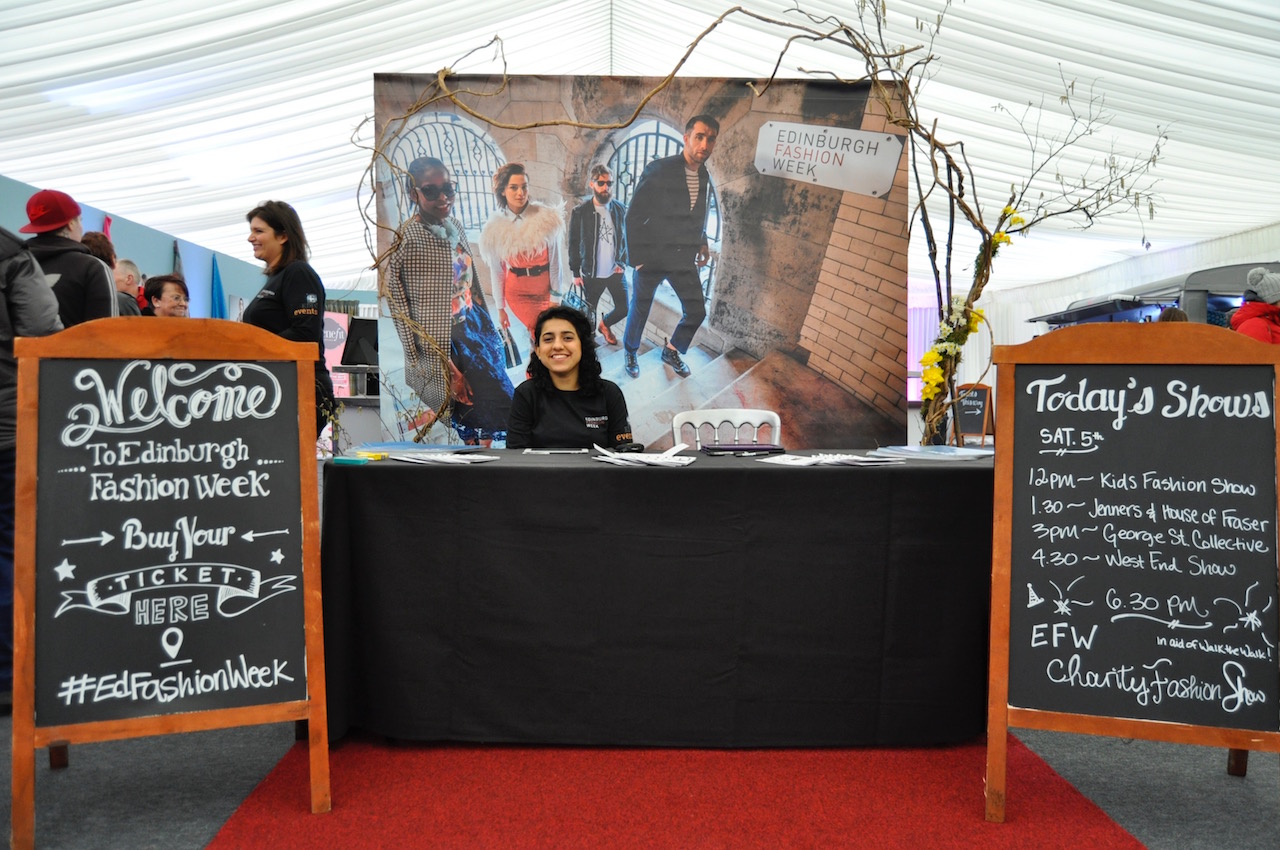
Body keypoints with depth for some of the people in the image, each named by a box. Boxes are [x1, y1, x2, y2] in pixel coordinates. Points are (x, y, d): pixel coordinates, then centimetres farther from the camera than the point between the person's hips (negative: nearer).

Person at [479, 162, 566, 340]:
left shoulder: (547, 218, -11)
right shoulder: (495, 227, -7)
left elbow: (555, 262, -6)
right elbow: (496, 271, 0)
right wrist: (500, 308, 4)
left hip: (544, 289, 1)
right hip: (517, 291, 0)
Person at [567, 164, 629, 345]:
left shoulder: (620, 209, -2)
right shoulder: (580, 212, -10)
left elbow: (626, 238, 7)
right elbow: (574, 244, -4)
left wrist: (623, 263, -4)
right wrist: (575, 273, -4)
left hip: (615, 271, 3)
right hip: (591, 273, -2)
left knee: (623, 308, 8)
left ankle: (604, 324, 39)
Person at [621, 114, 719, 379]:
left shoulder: (704, 176, 0)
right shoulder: (658, 170, -18)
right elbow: (633, 216, -13)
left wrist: (702, 243, 5)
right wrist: (636, 258, -13)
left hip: (684, 258, 5)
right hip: (651, 257, -5)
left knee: (697, 311, 7)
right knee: (640, 310, 11)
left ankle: (671, 351, 31)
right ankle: (630, 352, 37)